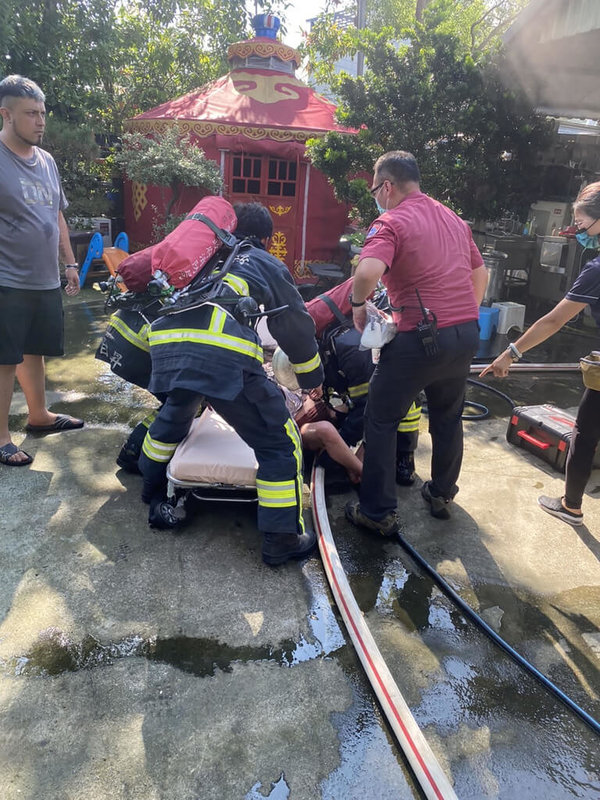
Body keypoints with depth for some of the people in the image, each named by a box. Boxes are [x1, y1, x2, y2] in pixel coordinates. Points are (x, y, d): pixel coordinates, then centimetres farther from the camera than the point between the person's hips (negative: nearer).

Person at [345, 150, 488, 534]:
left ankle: (379, 512, 11)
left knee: (382, 421, 6)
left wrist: (358, 304, -10)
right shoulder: (454, 219, 15)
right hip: (466, 334, 8)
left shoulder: (391, 222, -10)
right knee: (448, 417, 22)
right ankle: (442, 494, 38)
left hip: (421, 338, -7)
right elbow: (480, 273, 23)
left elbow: (368, 272, -28)